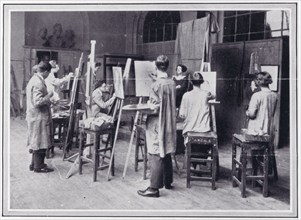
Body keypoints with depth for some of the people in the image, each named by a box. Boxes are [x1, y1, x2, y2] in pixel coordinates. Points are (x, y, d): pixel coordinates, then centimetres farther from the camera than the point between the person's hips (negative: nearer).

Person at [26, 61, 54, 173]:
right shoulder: (38, 83, -21)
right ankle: (38, 167, 9)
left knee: (36, 142, 18)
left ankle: (34, 164, 27)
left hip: (34, 116, 10)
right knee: (40, 142, 0)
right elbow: (38, 102, -27)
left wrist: (48, 100, 20)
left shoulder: (34, 79, 12)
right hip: (39, 117, -10)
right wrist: (49, 96, -15)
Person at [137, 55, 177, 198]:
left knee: (156, 155, -5)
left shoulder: (156, 84, -17)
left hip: (157, 123, -7)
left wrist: (149, 104, 3)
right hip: (169, 123, 7)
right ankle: (168, 182, 29)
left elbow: (155, 106, -17)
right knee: (166, 153, 17)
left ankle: (154, 188, -2)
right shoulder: (172, 83, 4)